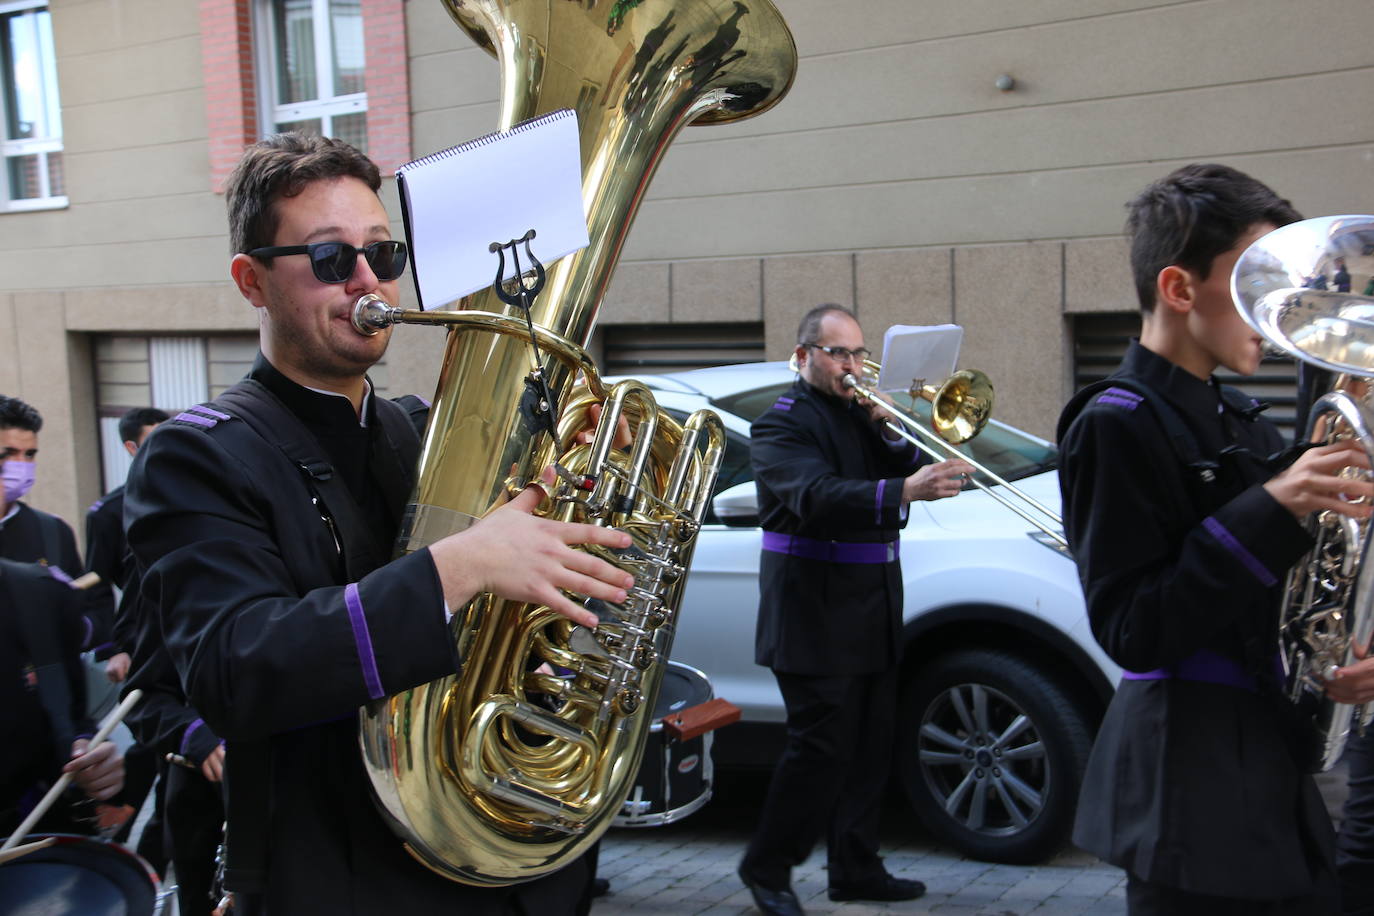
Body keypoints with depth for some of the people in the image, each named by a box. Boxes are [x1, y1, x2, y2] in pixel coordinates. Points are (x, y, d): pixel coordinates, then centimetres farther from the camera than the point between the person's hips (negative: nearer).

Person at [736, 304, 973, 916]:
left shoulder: (862, 414, 15)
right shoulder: (783, 423, -10)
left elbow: (907, 472, 10)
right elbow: (818, 496, -27)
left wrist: (885, 428, -7)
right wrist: (905, 490, -40)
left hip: (874, 612, 8)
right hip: (817, 617, -8)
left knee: (870, 748, 11)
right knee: (821, 750, -5)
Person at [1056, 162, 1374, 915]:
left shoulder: (1239, 422, 13)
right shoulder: (1117, 425, -14)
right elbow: (1131, 632, -21)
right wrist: (1270, 514, -25)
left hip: (1280, 758, 8)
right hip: (1195, 782, -8)